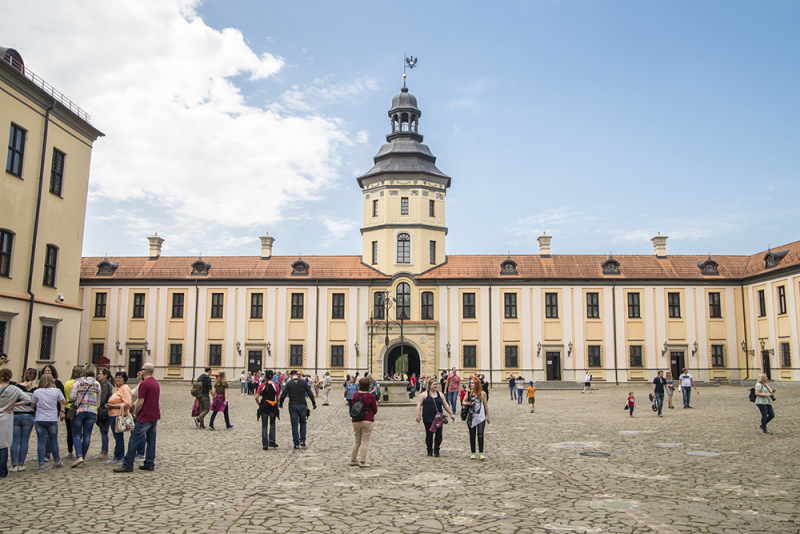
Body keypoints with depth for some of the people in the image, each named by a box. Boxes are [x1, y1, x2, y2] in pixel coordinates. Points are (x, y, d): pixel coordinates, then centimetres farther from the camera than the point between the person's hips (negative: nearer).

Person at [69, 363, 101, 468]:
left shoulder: (78, 382, -5)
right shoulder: (97, 384, 4)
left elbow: (72, 397, -10)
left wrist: (75, 401, 13)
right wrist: (96, 413, 20)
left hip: (79, 411, -2)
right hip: (92, 412, 2)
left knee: (76, 435, 2)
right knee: (87, 435, 6)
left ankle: (79, 457, -15)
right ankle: (82, 459, 10)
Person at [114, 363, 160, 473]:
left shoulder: (144, 384, -16)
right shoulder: (156, 382, 13)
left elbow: (140, 403, -18)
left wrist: (135, 413, -1)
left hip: (145, 417, -9)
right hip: (155, 415, 9)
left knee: (134, 440, -2)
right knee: (151, 440, 11)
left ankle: (127, 465, 2)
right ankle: (149, 464, 14)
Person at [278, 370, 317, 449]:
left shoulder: (289, 383, -2)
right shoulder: (303, 382, 1)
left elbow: (283, 395, -4)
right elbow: (310, 393, 0)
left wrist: (281, 404, 12)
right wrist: (314, 403, 9)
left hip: (292, 406, -1)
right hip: (302, 405, 1)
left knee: (294, 424, 5)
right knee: (303, 423, 17)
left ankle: (296, 444, 4)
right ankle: (302, 440, 7)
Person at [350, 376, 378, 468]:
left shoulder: (355, 394, 1)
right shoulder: (370, 396, -12)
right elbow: (375, 410, -3)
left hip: (356, 421, 5)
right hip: (367, 421, -5)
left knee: (357, 441, 17)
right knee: (364, 442, 2)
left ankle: (353, 460, 22)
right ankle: (362, 462, 4)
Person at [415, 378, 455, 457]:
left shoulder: (440, 394, 13)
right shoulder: (424, 394, 3)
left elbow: (446, 405, 17)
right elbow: (419, 404, -1)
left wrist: (451, 414, 14)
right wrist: (418, 415, -10)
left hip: (438, 418, 2)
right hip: (427, 418, -2)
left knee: (439, 434, -4)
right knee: (429, 434, 3)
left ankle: (436, 450, 11)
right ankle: (429, 450, 17)